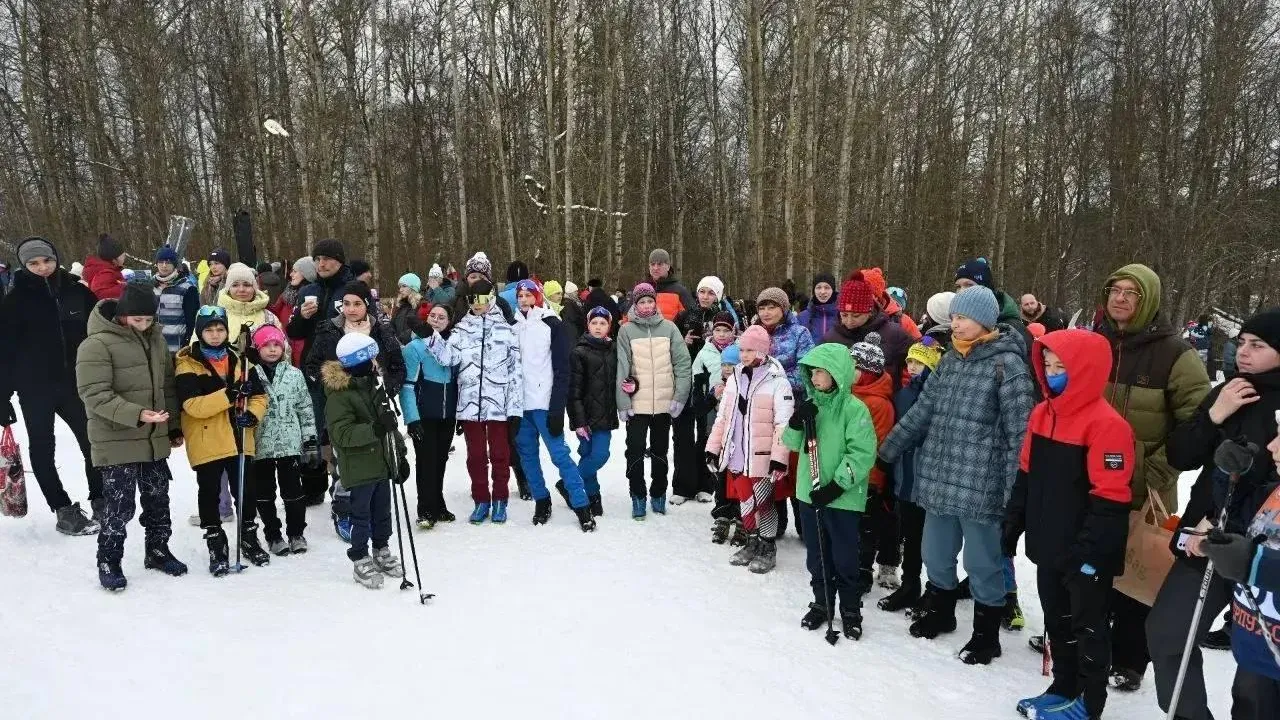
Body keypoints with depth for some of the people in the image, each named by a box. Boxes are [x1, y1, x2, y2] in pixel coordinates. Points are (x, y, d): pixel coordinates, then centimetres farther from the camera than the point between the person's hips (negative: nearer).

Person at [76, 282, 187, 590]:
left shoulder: (156, 339, 7)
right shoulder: (97, 344, -14)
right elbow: (95, 394, -19)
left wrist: (174, 426, 16)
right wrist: (138, 414, -29)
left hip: (155, 440, 6)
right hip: (117, 442, -6)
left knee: (158, 500, 16)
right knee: (119, 505, 0)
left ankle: (158, 551, 32)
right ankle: (109, 562, 18)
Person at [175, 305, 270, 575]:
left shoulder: (239, 361, 7)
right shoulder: (187, 365, -8)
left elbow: (259, 395, 8)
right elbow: (193, 405, -20)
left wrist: (253, 414, -12)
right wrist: (230, 395, -29)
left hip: (239, 440, 4)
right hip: (206, 443, -4)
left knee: (245, 492, 13)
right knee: (210, 495, 8)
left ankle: (249, 539, 30)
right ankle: (216, 546, 22)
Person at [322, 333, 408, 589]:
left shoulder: (373, 385, 9)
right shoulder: (339, 394, -16)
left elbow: (389, 423, 15)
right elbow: (341, 433, -23)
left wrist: (400, 454, 15)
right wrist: (375, 429, -34)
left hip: (382, 463, 7)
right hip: (359, 469, -7)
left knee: (383, 512, 16)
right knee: (361, 515, 4)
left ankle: (382, 551, 32)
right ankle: (360, 560, 17)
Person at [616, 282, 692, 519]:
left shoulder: (669, 327, 1)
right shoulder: (626, 330, -2)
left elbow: (682, 362, -1)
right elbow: (621, 368, -5)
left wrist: (680, 396, -7)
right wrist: (622, 403, -9)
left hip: (664, 403, 1)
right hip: (636, 404, -1)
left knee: (660, 450, 14)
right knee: (636, 451, 1)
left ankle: (658, 494, 27)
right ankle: (638, 496, 15)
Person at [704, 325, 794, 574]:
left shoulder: (777, 381, -10)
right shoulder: (735, 378, 9)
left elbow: (783, 424, -15)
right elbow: (722, 417, 14)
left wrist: (779, 459, -19)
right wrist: (713, 449, 13)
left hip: (761, 457, -6)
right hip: (736, 455, 6)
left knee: (762, 503, 4)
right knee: (745, 501, 14)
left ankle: (768, 549, 21)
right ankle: (752, 544, 31)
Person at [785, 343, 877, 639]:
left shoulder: (854, 408, -13)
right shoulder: (810, 404, 6)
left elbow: (863, 454, -16)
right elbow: (792, 443, 8)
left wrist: (836, 486, -18)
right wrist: (796, 422, -12)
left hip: (843, 498, -5)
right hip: (809, 493, 5)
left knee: (844, 559, 6)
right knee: (817, 556, 16)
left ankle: (851, 611, 24)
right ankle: (821, 603, 33)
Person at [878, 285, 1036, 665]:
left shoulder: (1007, 363, -11)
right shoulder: (949, 360, 10)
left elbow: (1020, 431, -13)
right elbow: (921, 411, 14)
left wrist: (1016, 491, -16)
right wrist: (886, 451, 13)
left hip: (980, 486, -6)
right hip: (938, 480, 7)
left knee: (982, 564, 8)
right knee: (936, 557, 19)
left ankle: (986, 635, 27)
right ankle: (939, 613, 41)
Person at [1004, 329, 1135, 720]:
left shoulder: (1106, 424, -20)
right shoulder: (1042, 414, 5)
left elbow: (1109, 499, -21)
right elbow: (1026, 476, 12)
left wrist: (1089, 551, -20)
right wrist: (1013, 523, 12)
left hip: (1086, 555, -7)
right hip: (1050, 546, 7)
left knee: (1088, 626, 11)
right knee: (1057, 621, 20)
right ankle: (1063, 688, 37)